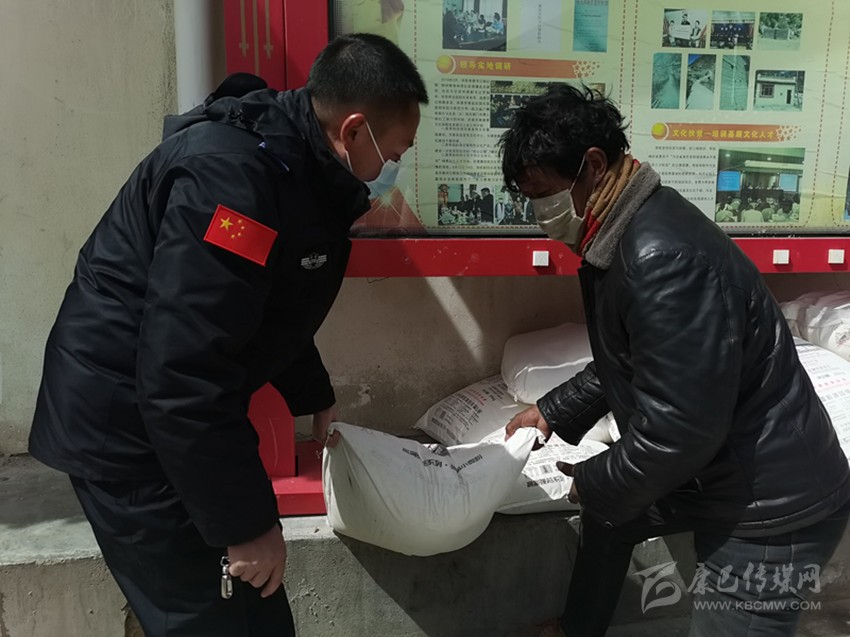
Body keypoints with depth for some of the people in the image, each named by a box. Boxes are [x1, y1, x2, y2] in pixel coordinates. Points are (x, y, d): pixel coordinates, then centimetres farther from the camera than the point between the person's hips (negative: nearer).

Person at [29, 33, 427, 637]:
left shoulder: (293, 165, 6)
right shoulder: (232, 173, -26)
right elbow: (182, 377, -30)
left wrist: (316, 398, 29)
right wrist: (246, 523, -22)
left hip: (182, 412, 9)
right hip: (126, 424, -9)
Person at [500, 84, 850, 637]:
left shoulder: (664, 257, -30)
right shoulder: (615, 237, 1)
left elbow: (678, 425, -28)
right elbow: (622, 365, 15)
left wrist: (594, 484, -13)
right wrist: (552, 412, 12)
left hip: (775, 507, -10)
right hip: (711, 471, 10)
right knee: (607, 508, 24)